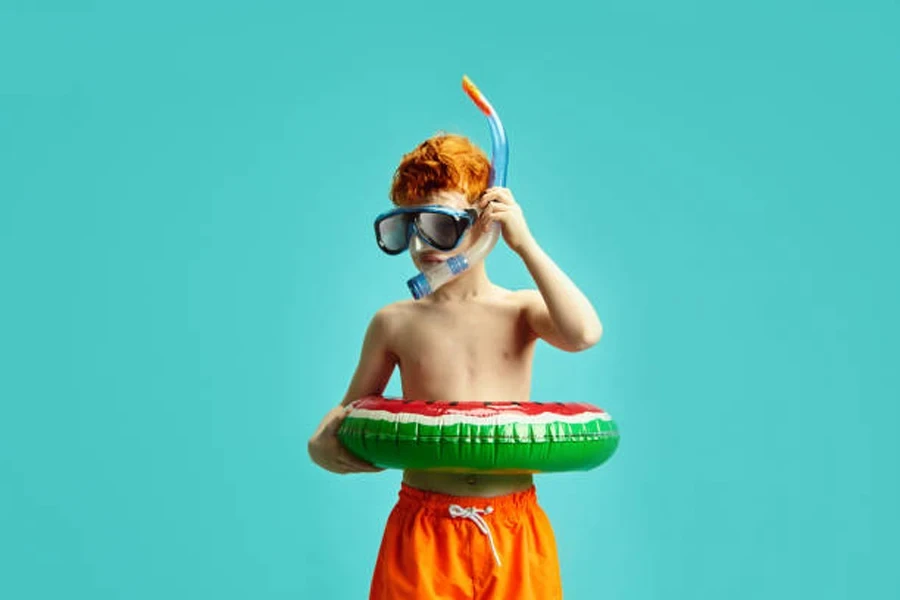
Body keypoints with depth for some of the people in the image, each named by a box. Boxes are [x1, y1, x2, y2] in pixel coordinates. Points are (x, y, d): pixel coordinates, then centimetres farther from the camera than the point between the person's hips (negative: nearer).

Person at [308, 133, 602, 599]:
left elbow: (584, 333, -18)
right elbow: (349, 410, 12)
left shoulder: (521, 310, 2)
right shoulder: (395, 323, 4)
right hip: (424, 527, 0)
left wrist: (525, 244, -14)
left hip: (514, 529, 0)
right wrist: (324, 443, -11)